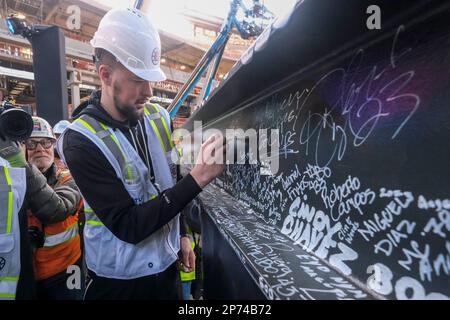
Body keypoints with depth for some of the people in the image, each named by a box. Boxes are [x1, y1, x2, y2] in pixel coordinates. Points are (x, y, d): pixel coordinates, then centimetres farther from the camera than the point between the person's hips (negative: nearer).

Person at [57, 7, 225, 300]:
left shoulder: (158, 117, -6)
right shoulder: (81, 141, -22)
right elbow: (127, 226, -25)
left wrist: (182, 234, 10)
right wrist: (198, 178, -32)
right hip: (118, 278, -4)